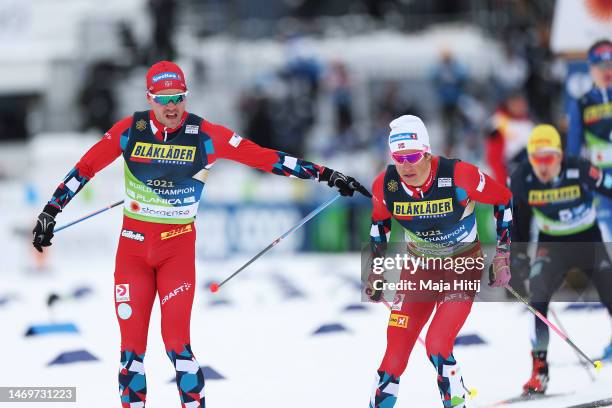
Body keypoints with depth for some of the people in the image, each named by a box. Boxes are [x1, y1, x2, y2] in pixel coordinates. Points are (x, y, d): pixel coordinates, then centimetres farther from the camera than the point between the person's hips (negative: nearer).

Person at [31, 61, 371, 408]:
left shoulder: (206, 136, -8)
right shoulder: (129, 130, -5)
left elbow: (265, 157, -8)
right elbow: (86, 168, 5)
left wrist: (325, 175, -9)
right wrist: (50, 212, 7)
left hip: (179, 248, -1)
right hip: (134, 246, 2)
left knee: (176, 341, -11)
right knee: (132, 343, 0)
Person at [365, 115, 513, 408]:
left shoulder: (459, 176, -25)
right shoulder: (385, 186, -14)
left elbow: (503, 199, -8)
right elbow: (380, 220, 10)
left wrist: (502, 254, -6)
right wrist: (376, 270, 13)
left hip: (463, 263, -3)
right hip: (418, 266, 3)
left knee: (437, 346, -20)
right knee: (395, 354, -3)